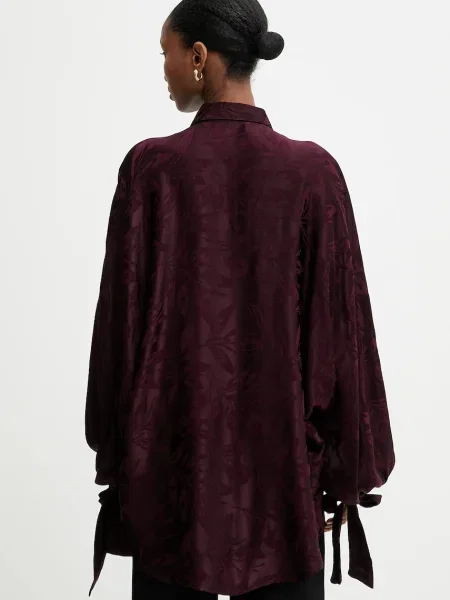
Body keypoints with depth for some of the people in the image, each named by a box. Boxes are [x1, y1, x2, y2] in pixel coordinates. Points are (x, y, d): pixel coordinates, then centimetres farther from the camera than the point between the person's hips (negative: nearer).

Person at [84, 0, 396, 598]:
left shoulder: (152, 166, -9)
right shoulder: (314, 170, -6)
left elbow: (123, 315, -7)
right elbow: (342, 324, -5)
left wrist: (115, 452, 5)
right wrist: (346, 471, 5)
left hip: (176, 446, 0)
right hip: (284, 450, 1)